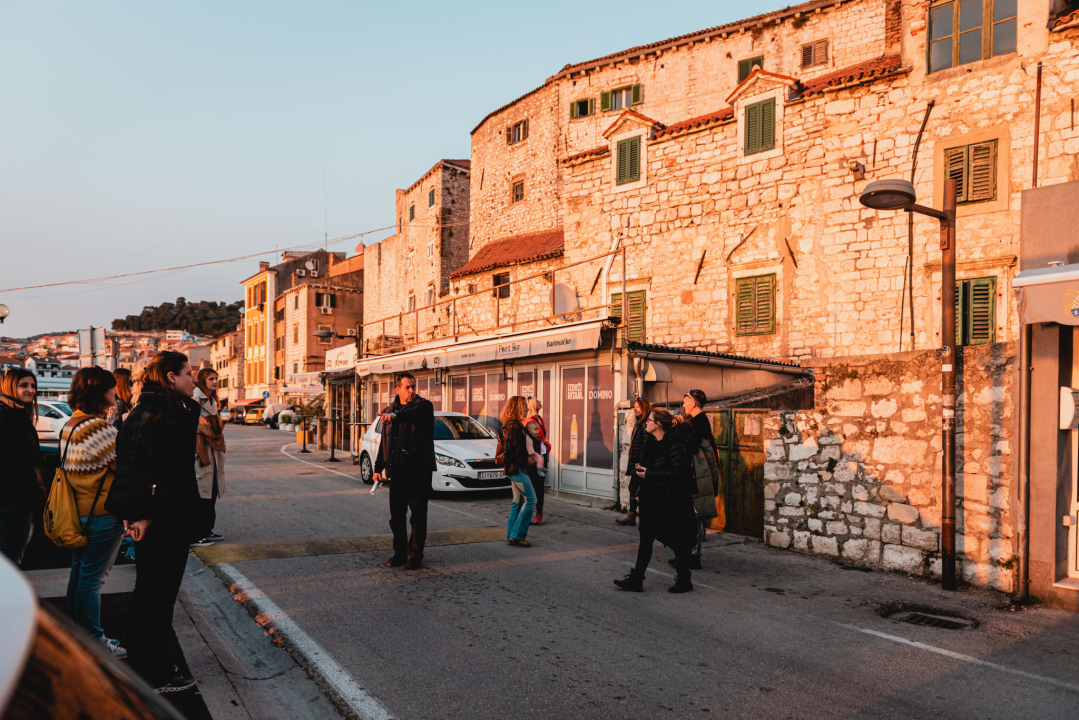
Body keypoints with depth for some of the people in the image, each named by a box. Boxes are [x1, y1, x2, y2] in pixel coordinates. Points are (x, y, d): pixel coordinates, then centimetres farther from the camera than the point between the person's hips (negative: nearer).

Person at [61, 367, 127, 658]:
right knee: (92, 578, -1)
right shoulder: (99, 428, -23)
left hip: (78, 511, 10)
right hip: (101, 514, -10)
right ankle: (93, 641, 9)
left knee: (79, 573, 18)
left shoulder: (69, 426, 8)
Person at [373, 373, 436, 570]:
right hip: (396, 469, 5)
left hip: (419, 468, -5)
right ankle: (399, 553, 19)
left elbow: (414, 414, -28)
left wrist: (396, 415, -46)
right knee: (396, 514, 7)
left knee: (418, 513, 0)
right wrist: (378, 468, 17)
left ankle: (415, 556, 8)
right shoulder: (389, 412, 15)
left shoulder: (423, 406, -2)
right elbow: (384, 442, 20)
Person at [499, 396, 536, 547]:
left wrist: (531, 454, 9)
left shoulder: (514, 425, 17)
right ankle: (518, 535, -5)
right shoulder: (513, 426, -16)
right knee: (530, 499, -8)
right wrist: (526, 459, -12)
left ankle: (511, 537, 15)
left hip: (515, 468, 11)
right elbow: (512, 449, -22)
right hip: (516, 468, -11)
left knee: (518, 501, 13)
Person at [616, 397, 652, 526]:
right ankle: (631, 516, 13)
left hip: (640, 463, -10)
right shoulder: (639, 424, 15)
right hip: (636, 463, 10)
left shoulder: (645, 425, -15)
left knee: (635, 488, -4)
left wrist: (640, 463, -20)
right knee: (633, 487, 10)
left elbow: (645, 445, -19)